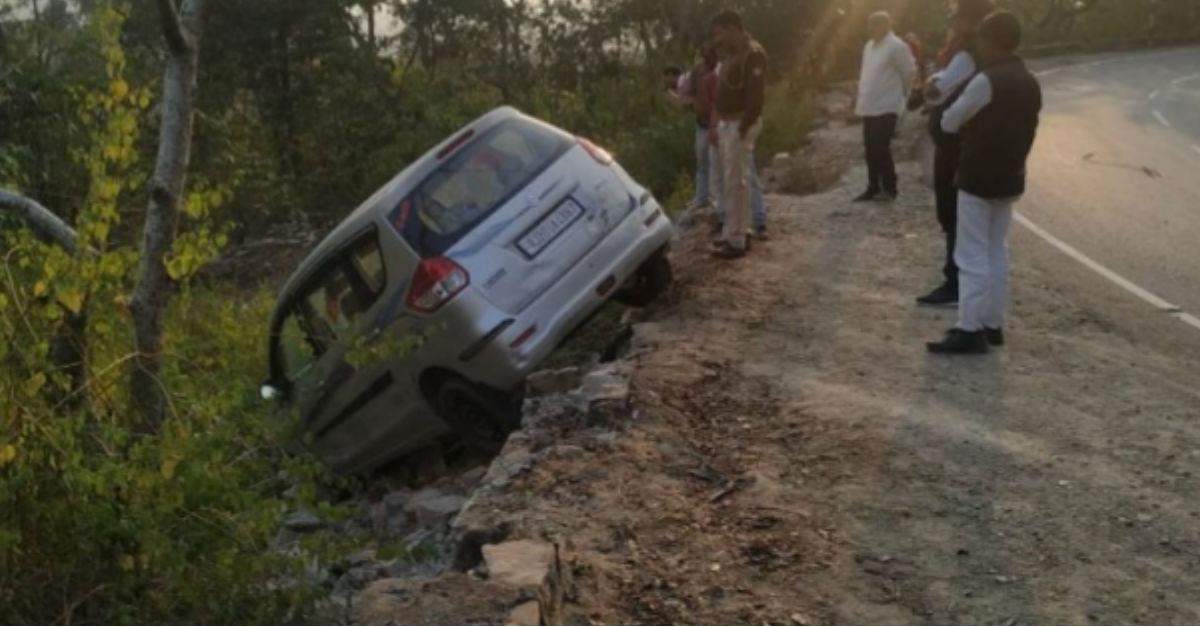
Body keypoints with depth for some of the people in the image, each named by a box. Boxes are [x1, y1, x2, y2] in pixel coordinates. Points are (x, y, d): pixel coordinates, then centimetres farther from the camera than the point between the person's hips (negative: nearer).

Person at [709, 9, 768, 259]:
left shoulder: (752, 53, -16)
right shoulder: (733, 54, 15)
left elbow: (756, 95, -22)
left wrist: (743, 128, -21)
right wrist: (718, 125, 15)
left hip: (739, 124, -10)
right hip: (726, 123, 10)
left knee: (737, 182, -7)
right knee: (728, 181, 14)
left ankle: (736, 241, -3)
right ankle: (731, 232, 23)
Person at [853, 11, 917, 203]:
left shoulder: (897, 46, -11)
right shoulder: (869, 46, 14)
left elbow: (909, 72, -6)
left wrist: (902, 93, 4)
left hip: (886, 108, -8)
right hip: (869, 107, 8)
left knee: (881, 150, -9)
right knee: (871, 150, 11)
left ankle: (889, 188, 3)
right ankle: (873, 188, 19)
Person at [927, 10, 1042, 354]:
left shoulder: (986, 80, -17)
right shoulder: (1030, 83, 9)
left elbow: (948, 123, -8)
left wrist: (967, 124, 13)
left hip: (978, 177, -8)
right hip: (1010, 177, 8)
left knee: (972, 257, -5)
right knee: (997, 254, 13)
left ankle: (970, 331, -6)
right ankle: (992, 325, 17)